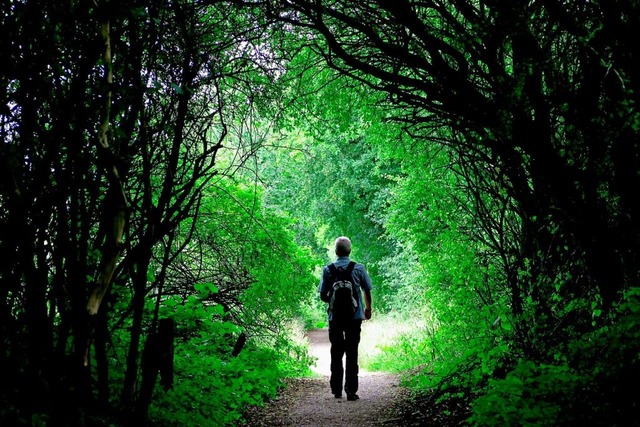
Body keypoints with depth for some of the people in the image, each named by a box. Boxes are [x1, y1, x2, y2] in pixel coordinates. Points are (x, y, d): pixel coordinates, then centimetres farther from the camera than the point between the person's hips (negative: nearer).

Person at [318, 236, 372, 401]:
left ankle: (336, 389, 18)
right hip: (355, 316, -1)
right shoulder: (359, 268, -2)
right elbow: (367, 290, 7)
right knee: (352, 353, 2)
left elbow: (323, 295, -1)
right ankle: (351, 391, -2)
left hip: (335, 317, 1)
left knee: (336, 353, 13)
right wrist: (368, 308, 24)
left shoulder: (328, 269, -2)